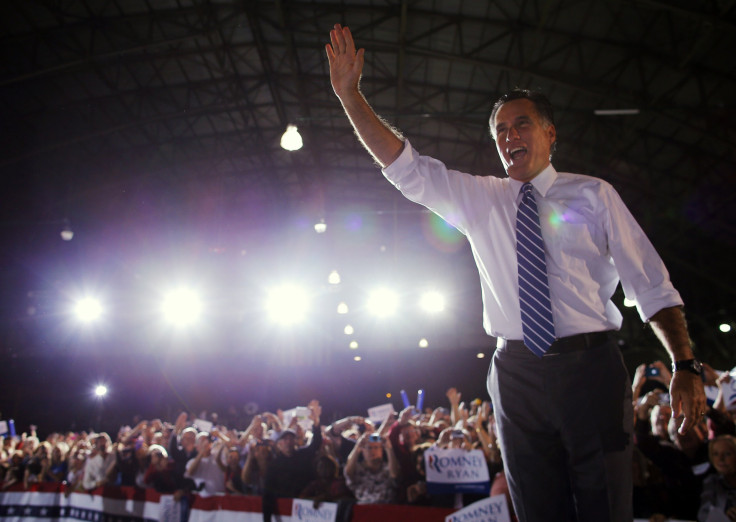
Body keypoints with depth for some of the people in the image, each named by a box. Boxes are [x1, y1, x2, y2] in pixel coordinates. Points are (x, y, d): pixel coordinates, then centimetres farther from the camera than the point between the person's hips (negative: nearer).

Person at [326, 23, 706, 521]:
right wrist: (350, 93, -3)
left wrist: (686, 365, -7)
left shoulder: (593, 194, 6)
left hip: (590, 367, -1)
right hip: (518, 373, 2)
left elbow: (651, 283, 3)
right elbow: (405, 167, 5)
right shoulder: (479, 199, 11)